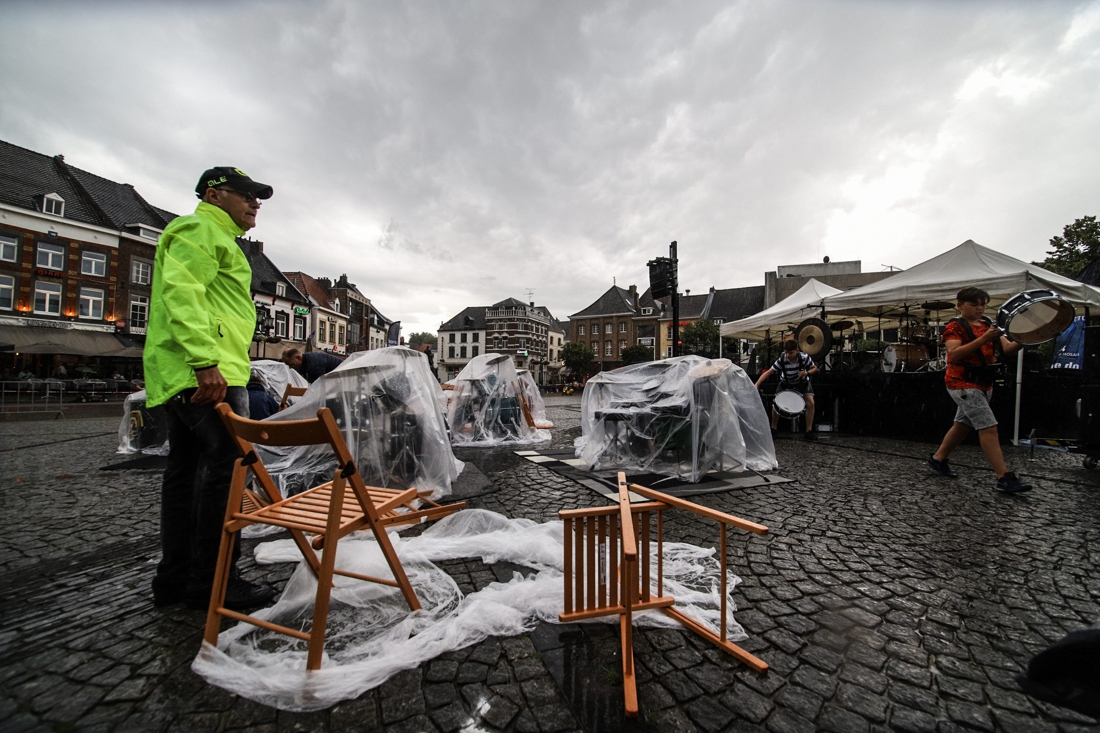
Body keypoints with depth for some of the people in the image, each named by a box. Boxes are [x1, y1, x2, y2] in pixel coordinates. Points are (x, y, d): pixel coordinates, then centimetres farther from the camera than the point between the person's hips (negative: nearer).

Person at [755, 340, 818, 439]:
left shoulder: (804, 357, -28)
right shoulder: (781, 360, -32)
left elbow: (815, 368, -11)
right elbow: (768, 372, -35)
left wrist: (806, 373, -33)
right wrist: (757, 384, -48)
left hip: (802, 383, 1)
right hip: (786, 383, 0)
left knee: (810, 402, -16)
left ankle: (809, 430, -2)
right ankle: (773, 428, 11)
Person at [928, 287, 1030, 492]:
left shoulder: (988, 325, 12)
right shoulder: (954, 326, -8)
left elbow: (1007, 349, 2)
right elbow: (954, 354, -21)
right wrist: (983, 339, -29)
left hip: (984, 384, 8)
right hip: (963, 384, -8)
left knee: (962, 425, 15)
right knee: (989, 428, -10)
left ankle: (938, 458, 27)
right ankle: (1004, 478, -7)